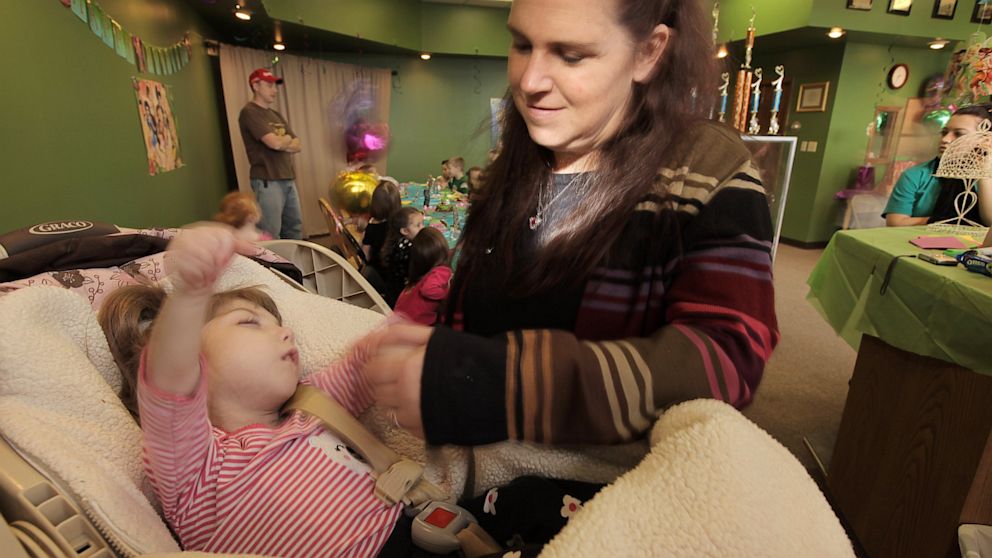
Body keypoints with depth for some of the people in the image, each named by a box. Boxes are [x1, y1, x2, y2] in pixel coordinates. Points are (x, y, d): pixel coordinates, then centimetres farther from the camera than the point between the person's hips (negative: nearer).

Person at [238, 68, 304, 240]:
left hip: (288, 180, 8)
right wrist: (287, 138, 3)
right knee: (271, 237, -7)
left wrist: (282, 144, -8)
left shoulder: (276, 116, 18)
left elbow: (297, 145, 11)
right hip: (268, 182, -8)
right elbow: (275, 143, -18)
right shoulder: (249, 112, -7)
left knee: (295, 231, 12)